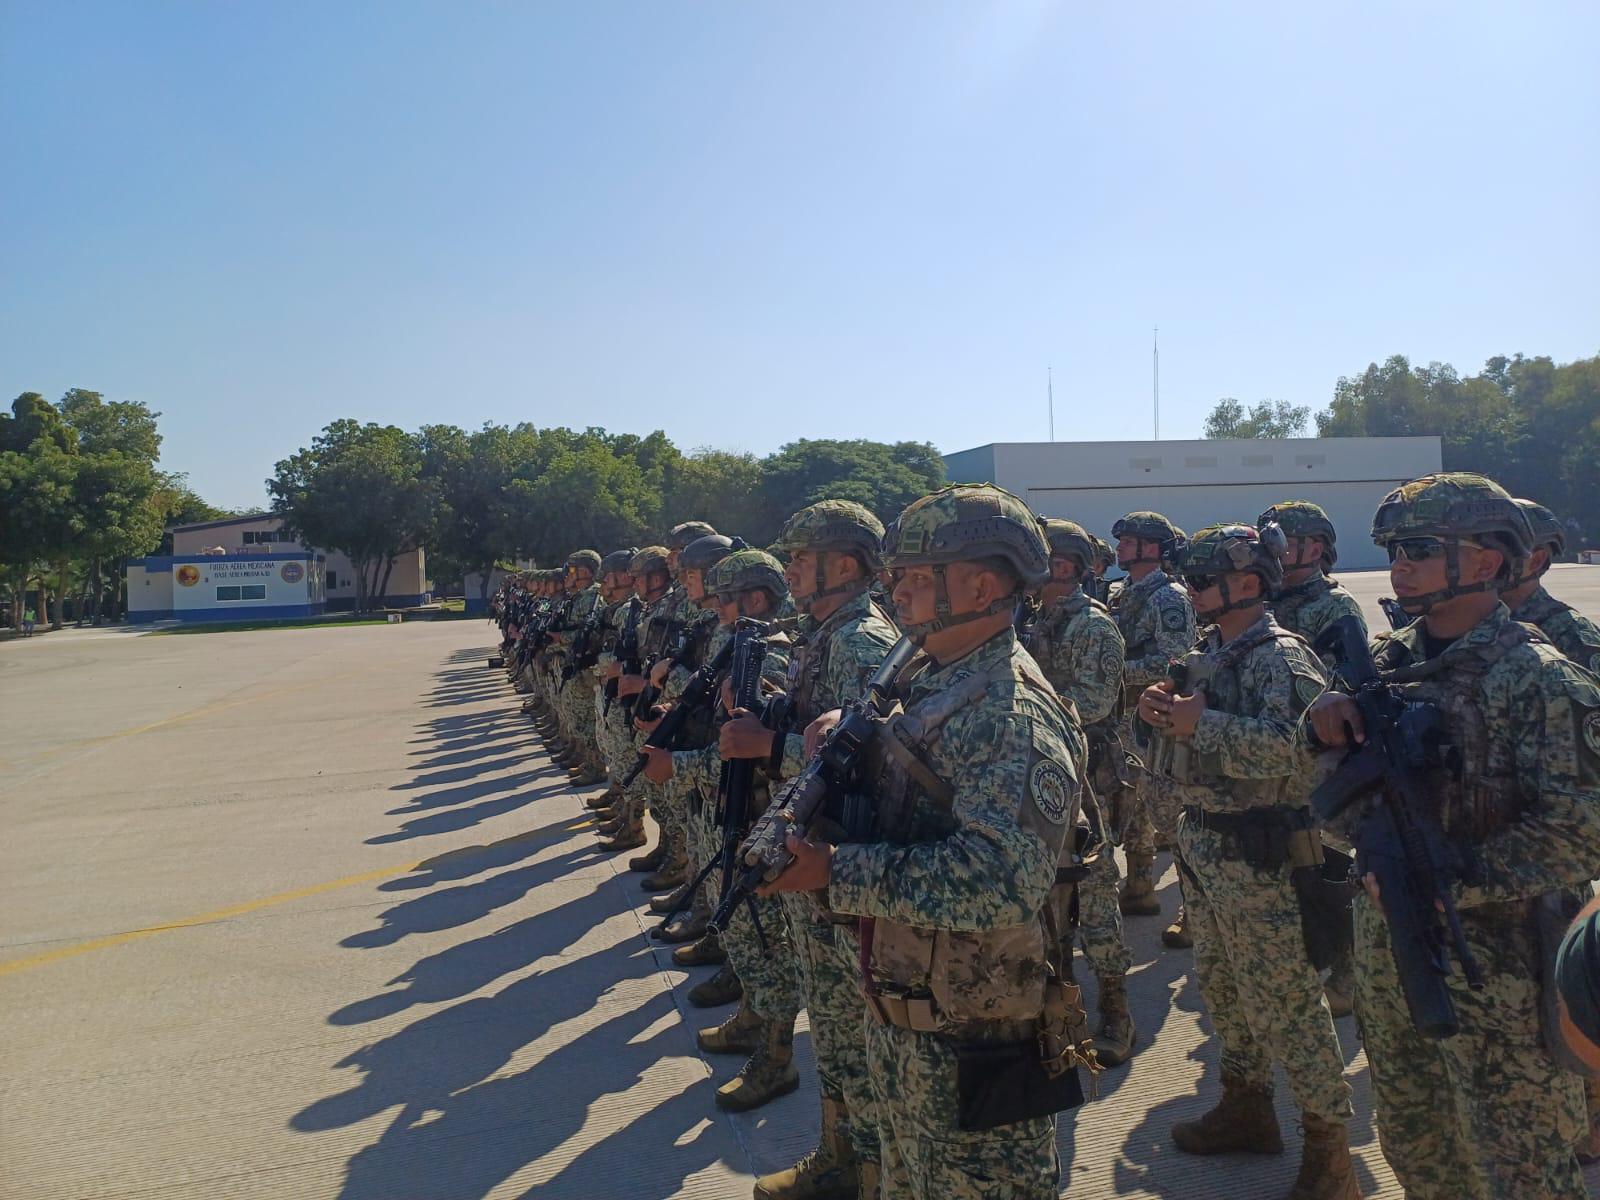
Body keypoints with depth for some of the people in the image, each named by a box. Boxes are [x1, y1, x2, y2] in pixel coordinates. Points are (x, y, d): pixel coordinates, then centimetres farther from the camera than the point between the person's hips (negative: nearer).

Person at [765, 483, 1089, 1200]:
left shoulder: (1011, 714, -24)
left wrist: (836, 871, -29)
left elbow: (1000, 882, -34)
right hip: (901, 1022, 9)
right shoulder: (928, 680, 7)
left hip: (973, 1041, -9)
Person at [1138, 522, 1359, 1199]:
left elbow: (1291, 743, -31)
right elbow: (1187, 734, 17)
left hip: (1258, 857, -9)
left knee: (1284, 1002, 1)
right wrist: (1163, 711, -4)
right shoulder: (1208, 653, 11)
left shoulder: (1279, 656, -16)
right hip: (1201, 845, 9)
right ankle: (1247, 1106, 37)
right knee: (1220, 985, 20)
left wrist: (1199, 723, -28)